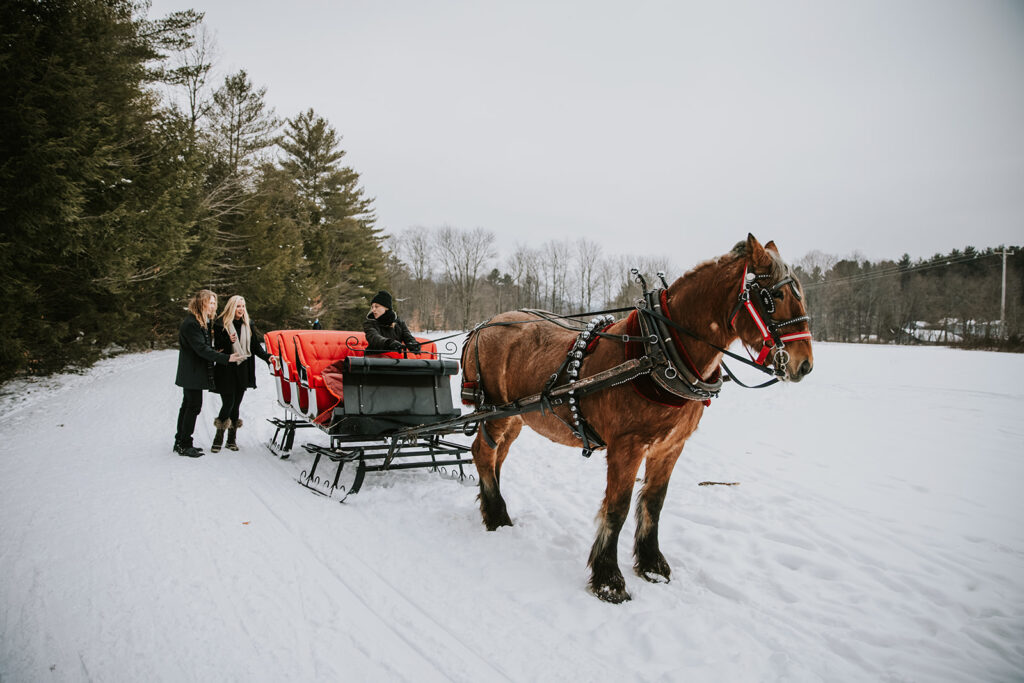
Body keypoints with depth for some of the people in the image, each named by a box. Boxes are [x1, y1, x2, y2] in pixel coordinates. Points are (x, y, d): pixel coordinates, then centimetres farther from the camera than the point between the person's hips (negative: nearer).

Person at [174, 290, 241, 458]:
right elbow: (202, 349, -23)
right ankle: (184, 444, 2)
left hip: (193, 374, 10)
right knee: (194, 406, -6)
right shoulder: (191, 323, -18)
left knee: (188, 406, 14)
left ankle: (180, 442, 23)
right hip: (192, 373, -10)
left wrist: (215, 352, -2)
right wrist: (226, 358, -24)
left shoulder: (204, 322, 14)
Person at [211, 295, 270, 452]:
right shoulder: (221, 324, -3)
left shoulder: (248, 325, 10)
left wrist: (267, 357, -6)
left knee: (236, 404, 7)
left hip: (242, 371, 4)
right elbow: (217, 347, -4)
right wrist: (229, 341, -23)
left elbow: (256, 345, 9)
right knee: (228, 403, -7)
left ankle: (231, 439, 16)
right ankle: (218, 438, 9)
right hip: (226, 371, -4)